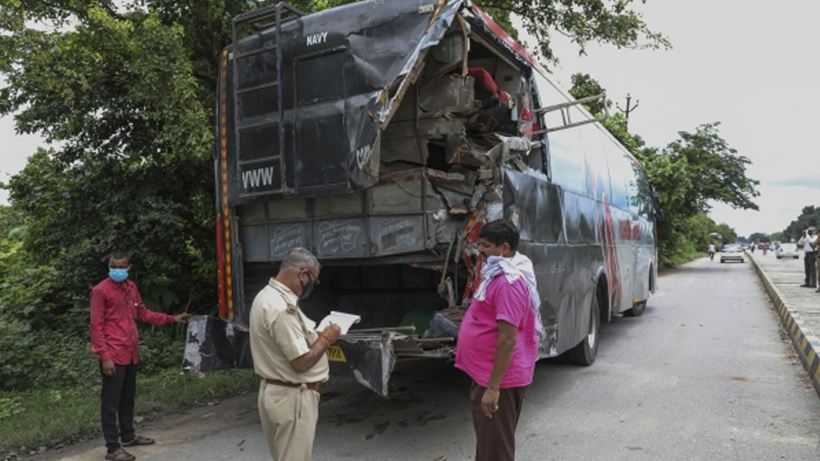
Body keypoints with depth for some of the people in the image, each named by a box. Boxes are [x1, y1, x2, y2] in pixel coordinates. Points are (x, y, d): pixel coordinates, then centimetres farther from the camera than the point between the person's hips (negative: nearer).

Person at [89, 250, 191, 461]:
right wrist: (105, 356, -17)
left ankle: (128, 435, 33)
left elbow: (143, 313, 21)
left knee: (128, 397, 19)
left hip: (131, 353, 8)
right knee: (111, 402, 0)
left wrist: (172, 318, 17)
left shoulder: (131, 288, 11)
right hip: (113, 355, -7)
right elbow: (96, 327, -12)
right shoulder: (100, 291, -11)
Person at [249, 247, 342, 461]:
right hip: (292, 397, -10)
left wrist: (316, 336, 9)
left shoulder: (266, 296, 7)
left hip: (276, 390, 10)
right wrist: (326, 339, -11)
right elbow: (301, 362, -25)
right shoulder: (282, 308, -25)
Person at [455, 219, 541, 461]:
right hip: (488, 374, 10)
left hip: (498, 379, -10)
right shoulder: (500, 275, 10)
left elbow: (508, 339, -27)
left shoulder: (509, 282, -24)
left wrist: (493, 387, -25)